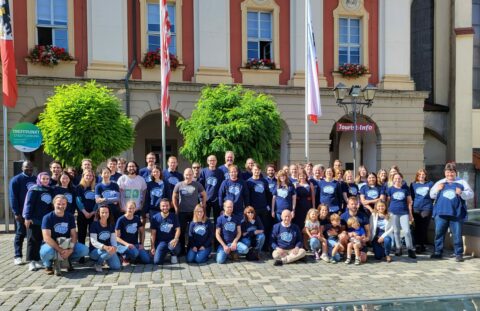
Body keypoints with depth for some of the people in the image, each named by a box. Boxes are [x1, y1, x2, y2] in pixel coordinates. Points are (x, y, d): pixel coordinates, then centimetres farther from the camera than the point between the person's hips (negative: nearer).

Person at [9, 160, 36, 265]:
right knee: (20, 234, 2)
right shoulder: (16, 180, -2)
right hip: (22, 212, -4)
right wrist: (16, 213, -14)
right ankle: (18, 256, 8)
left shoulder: (37, 179, 11)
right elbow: (13, 197, -8)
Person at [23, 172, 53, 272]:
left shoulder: (50, 190, 12)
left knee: (40, 240, 9)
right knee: (33, 241, -2)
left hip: (45, 220, 6)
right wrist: (27, 217, -17)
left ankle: (38, 259, 16)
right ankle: (32, 261, 0)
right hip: (34, 219, -6)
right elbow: (29, 203, -11)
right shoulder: (34, 189, -5)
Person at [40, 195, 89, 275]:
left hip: (66, 244, 3)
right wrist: (60, 250, -28)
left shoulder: (70, 217, 1)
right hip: (52, 245, -3)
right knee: (47, 251, -39)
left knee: (84, 250, -20)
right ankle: (48, 265, -2)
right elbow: (47, 237, -21)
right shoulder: (47, 217, -12)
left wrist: (70, 249, -22)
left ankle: (68, 260, 10)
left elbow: (74, 235, -4)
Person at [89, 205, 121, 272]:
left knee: (116, 266, -14)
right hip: (95, 250, -5)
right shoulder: (94, 225, -11)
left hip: (108, 249, 5)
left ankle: (102, 258, 15)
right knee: (108, 252, -36)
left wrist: (114, 247, -25)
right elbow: (93, 242, -18)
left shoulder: (111, 225, 3)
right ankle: (97, 264, -6)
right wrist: (104, 247, -35)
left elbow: (113, 239, -2)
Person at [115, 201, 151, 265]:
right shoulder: (121, 220, -8)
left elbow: (142, 232, 17)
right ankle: (124, 257, -4)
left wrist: (141, 244, 3)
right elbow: (117, 237, -8)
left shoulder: (137, 219, 7)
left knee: (147, 260, -13)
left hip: (135, 244, 5)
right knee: (135, 252, -37)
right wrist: (126, 244, -23)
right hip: (123, 245, -5)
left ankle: (131, 258, 12)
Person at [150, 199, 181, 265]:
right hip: (160, 241, 1)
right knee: (157, 261, -19)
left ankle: (173, 255, 1)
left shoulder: (174, 216, 2)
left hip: (171, 241, 0)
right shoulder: (155, 218, 0)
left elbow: (178, 229, -1)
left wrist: (175, 239, -21)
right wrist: (152, 247, -3)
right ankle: (164, 253, 18)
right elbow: (153, 233, 1)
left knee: (173, 246, -38)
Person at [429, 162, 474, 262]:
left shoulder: (462, 182, 8)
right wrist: (437, 189, -7)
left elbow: (470, 194, 2)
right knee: (439, 233, 5)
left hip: (456, 214, -2)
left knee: (457, 235, 1)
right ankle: (438, 252, 14)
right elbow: (431, 195, 12)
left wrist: (461, 193, -17)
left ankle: (459, 254, 10)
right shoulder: (440, 183, 13)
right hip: (441, 213, 2)